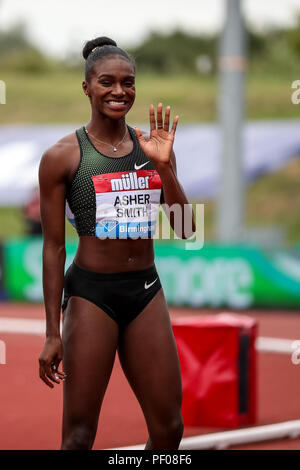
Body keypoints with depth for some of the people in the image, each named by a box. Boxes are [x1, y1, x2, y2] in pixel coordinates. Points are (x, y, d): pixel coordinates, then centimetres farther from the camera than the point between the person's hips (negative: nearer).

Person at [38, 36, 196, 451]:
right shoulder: (63, 156, -5)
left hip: (146, 290, 5)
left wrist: (165, 166, -10)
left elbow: (185, 230, 5)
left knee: (169, 427, 7)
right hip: (91, 292, -5)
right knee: (79, 434, -3)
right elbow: (54, 246, -4)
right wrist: (53, 332, -5)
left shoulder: (152, 148, 8)